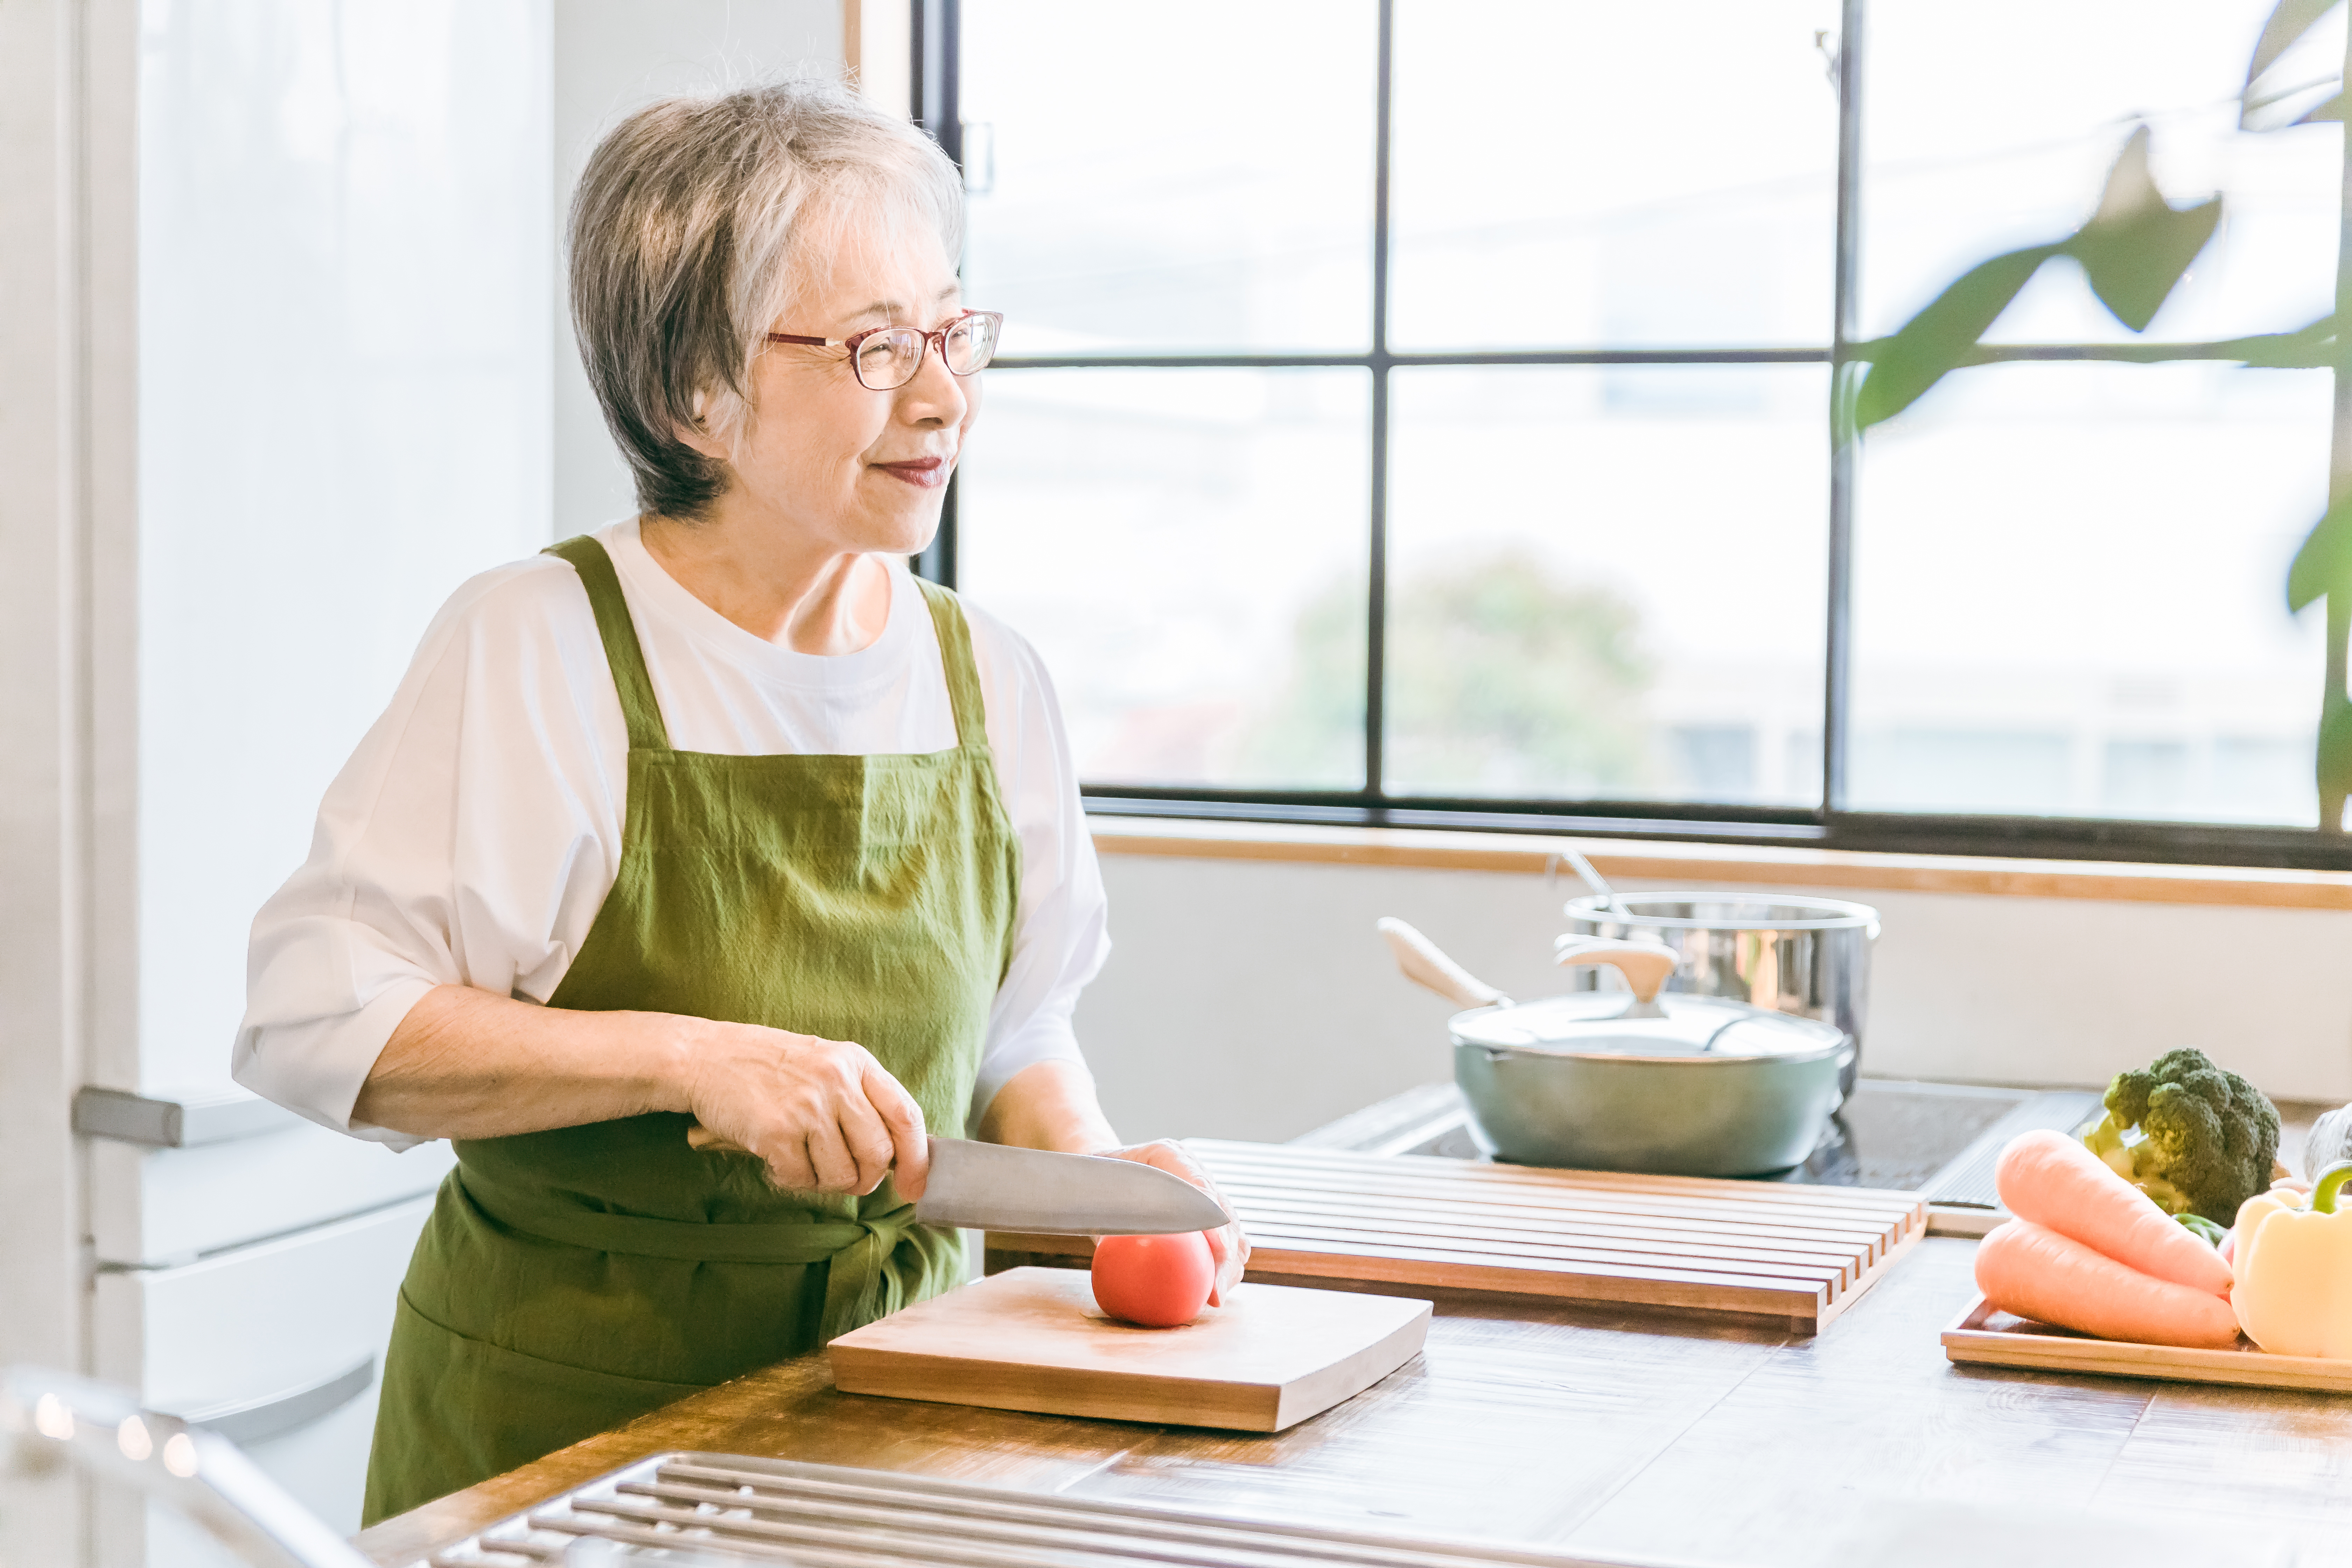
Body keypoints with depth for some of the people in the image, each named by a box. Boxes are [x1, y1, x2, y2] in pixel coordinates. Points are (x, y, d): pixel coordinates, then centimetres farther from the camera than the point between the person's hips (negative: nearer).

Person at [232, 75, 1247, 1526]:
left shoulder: (990, 678, 5)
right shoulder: (535, 647, -11)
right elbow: (315, 1024, -16)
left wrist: (1093, 1167, -4)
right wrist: (689, 1056, -23)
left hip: (892, 1395, 5)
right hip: (564, 1409, -4)